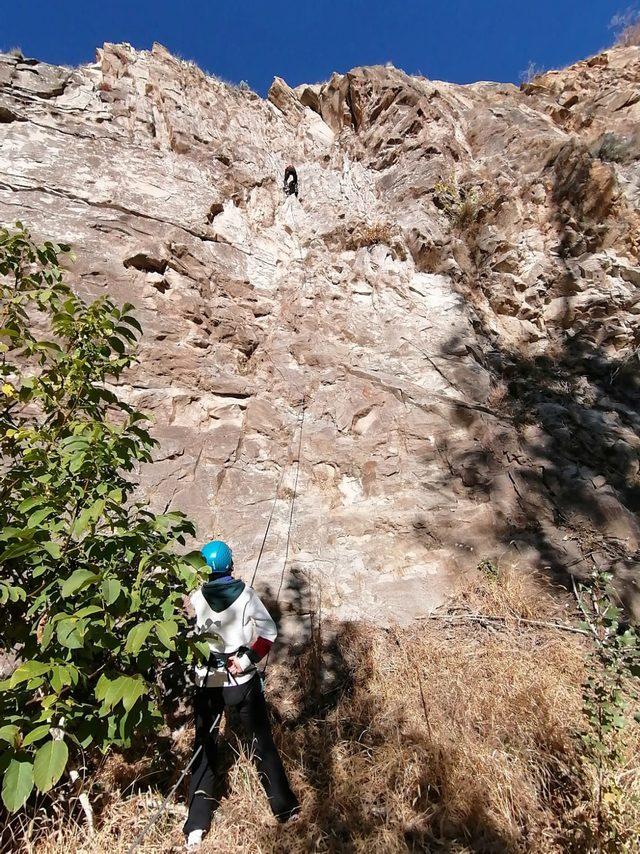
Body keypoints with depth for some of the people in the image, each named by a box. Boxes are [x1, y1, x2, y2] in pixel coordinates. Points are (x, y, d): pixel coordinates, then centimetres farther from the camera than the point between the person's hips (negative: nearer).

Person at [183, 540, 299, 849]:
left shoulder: (195, 598, -13)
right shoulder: (245, 593, -15)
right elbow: (268, 631, -20)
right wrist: (247, 658, -15)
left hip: (207, 682, 0)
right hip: (243, 681, 0)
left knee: (204, 745, 20)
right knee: (262, 740, 17)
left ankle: (197, 824, 25)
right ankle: (285, 807, 29)